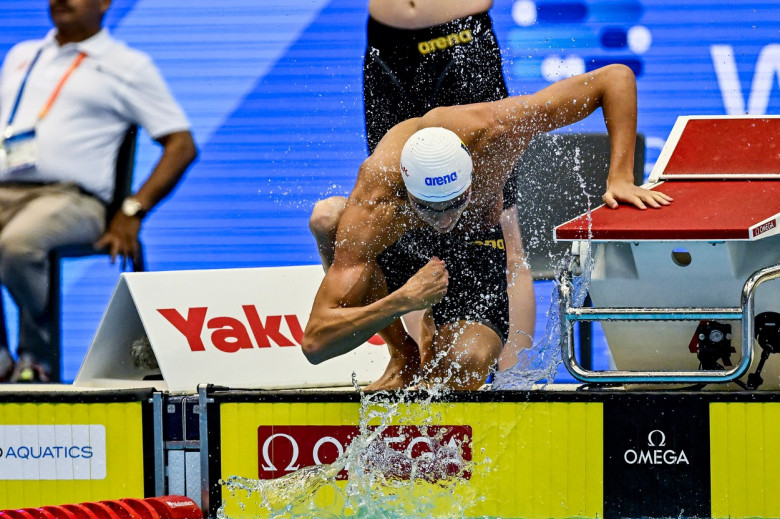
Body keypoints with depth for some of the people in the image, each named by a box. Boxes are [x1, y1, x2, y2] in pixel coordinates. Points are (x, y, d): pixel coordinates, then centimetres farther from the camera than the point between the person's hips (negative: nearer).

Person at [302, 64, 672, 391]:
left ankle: (434, 362, 11)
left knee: (466, 367, -31)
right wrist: (401, 303, -58)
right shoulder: (372, 210, -42)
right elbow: (315, 343, -44)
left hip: (475, 252, 0)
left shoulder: (493, 131, -37)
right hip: (399, 244, 0)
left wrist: (619, 179, -34)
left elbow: (616, 77, -27)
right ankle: (402, 353, -11)